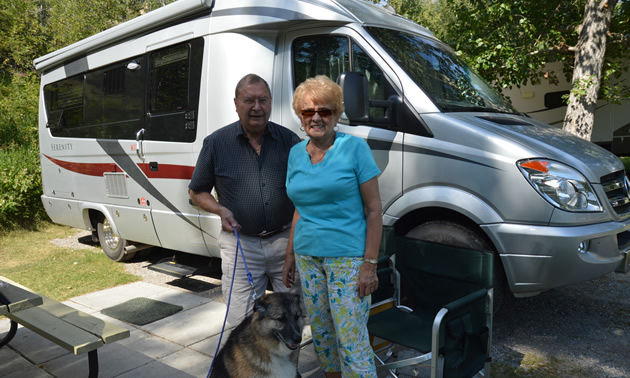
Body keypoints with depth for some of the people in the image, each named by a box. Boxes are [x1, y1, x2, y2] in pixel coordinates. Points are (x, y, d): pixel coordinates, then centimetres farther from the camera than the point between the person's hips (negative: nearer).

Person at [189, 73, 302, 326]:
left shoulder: (289, 140, 1)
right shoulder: (216, 143, 0)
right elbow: (197, 192, 9)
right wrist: (221, 210, -11)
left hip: (285, 239, 2)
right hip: (241, 242, -1)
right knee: (242, 321, 4)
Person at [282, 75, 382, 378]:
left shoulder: (354, 148, -7)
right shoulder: (296, 154, 9)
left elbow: (374, 209, -8)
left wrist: (370, 263, -14)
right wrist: (290, 256, 14)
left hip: (348, 258, -5)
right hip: (308, 257, 6)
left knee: (352, 341, -3)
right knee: (320, 335, 15)